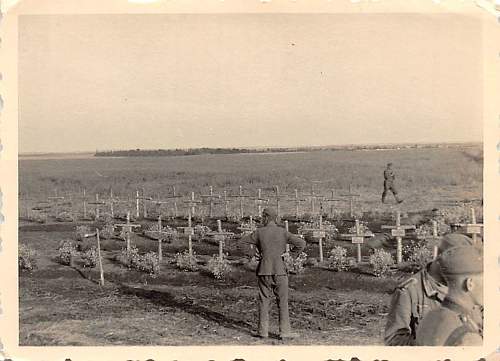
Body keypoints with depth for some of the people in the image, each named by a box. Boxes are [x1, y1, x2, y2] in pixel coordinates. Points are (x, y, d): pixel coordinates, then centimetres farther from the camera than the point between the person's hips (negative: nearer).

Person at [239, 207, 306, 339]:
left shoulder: (259, 232, -2)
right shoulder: (282, 232, -3)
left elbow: (244, 240, 11)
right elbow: (301, 243, -8)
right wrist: (291, 255, 4)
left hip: (264, 270, 1)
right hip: (280, 270, -1)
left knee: (264, 301, 10)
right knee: (283, 302, 5)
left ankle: (263, 331, 12)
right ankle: (285, 331, 4)